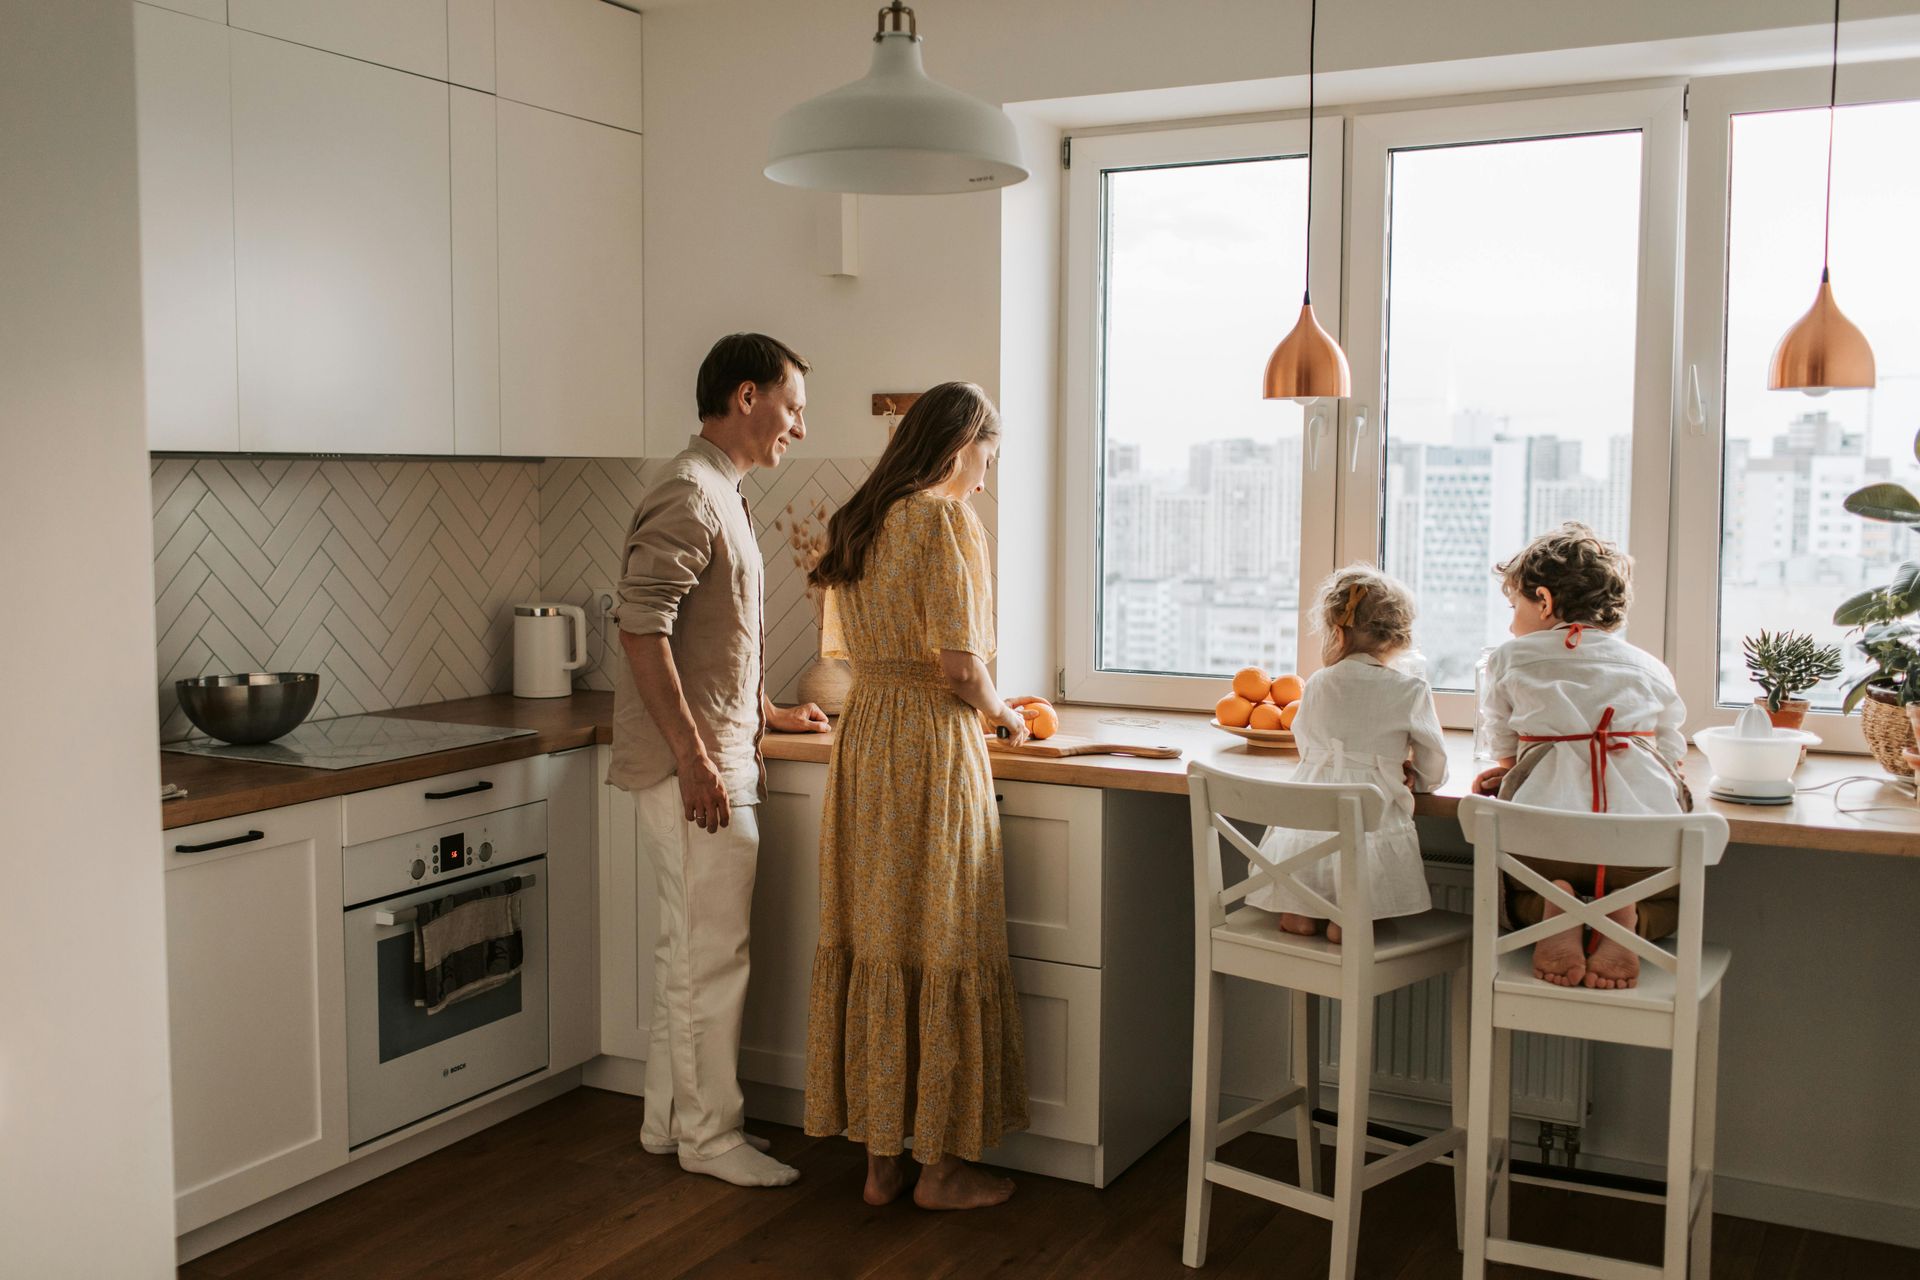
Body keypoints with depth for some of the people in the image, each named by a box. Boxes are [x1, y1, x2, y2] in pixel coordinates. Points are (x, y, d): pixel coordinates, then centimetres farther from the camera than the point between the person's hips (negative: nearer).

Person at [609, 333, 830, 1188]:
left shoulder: (720, 495, 17)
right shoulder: (689, 496, -15)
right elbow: (641, 629, -23)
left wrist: (767, 713, 28)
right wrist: (693, 755, -23)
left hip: (719, 758, 10)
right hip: (694, 765, -10)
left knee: (689, 948, 16)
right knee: (712, 953, -1)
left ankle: (670, 1119, 26)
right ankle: (710, 1134, 11)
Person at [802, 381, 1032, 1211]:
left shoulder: (854, 522, 12)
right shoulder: (944, 520, -12)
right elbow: (960, 664, -16)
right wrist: (1003, 714, 4)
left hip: (862, 737, 8)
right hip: (934, 740, -8)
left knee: (874, 942, 10)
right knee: (941, 947, 1)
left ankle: (880, 1158, 19)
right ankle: (940, 1166, 11)